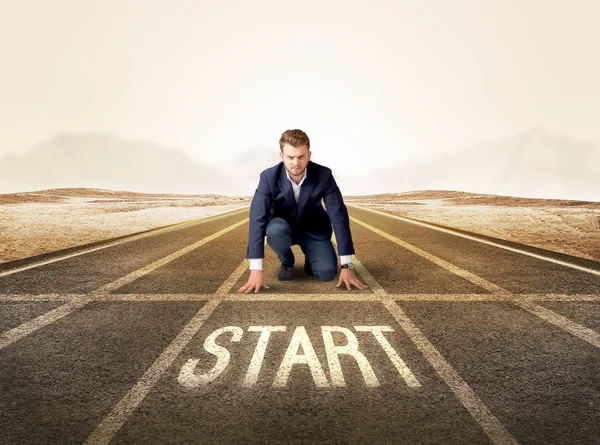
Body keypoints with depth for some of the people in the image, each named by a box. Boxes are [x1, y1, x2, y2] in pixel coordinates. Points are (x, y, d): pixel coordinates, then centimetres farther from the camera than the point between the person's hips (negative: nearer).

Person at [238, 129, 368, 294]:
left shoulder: (324, 175, -25)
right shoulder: (269, 177, -26)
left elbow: (339, 216, -24)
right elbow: (257, 220, -30)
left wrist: (347, 265, -28)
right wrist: (256, 269, -36)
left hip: (313, 229, 0)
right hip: (283, 227, 0)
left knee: (327, 272, -21)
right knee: (275, 230, -36)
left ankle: (310, 258, 16)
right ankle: (286, 262, -2)